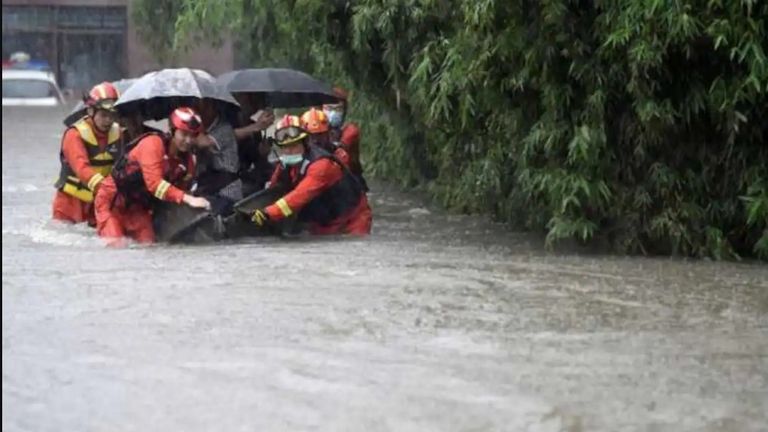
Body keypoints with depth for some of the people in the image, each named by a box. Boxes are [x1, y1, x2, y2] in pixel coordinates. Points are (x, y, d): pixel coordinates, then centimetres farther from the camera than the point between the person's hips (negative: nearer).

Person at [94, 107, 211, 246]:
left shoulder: (187, 160, -3)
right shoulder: (153, 143, -25)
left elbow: (180, 189, 4)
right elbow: (154, 182, -36)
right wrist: (188, 199, -43)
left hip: (138, 207, 7)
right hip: (113, 199, -7)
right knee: (115, 245, -17)